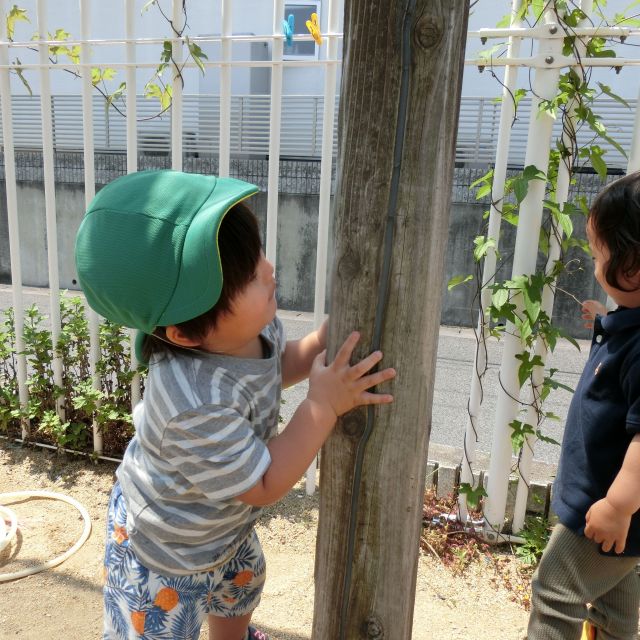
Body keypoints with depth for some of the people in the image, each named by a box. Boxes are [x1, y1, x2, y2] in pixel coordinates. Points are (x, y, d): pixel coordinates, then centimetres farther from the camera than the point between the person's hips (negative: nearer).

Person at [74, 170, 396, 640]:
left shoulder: (251, 323, -22)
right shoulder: (197, 405, -45)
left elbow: (276, 365, 2)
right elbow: (264, 486, -30)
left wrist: (326, 340, -15)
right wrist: (325, 405, -33)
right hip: (165, 553, -8)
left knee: (242, 585, 35)